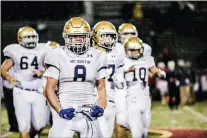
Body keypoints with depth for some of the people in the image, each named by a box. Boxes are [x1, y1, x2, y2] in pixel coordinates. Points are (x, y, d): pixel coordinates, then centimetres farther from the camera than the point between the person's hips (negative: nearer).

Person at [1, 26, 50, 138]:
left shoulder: (42, 51, 5)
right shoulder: (15, 52, 1)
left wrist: (41, 73, -14)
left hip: (38, 93, 2)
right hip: (21, 92, -2)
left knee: (40, 125, 5)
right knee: (24, 127, -4)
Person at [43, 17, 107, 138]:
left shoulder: (97, 57, 8)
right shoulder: (58, 56, -1)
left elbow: (101, 88, 13)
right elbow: (50, 89, -2)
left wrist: (101, 106, -6)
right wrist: (59, 110, -15)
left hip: (89, 113, 3)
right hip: (66, 112, -3)